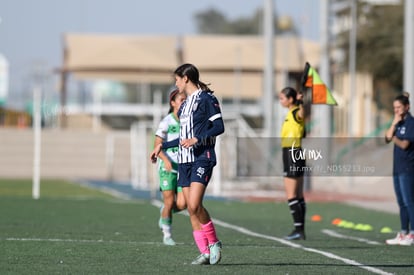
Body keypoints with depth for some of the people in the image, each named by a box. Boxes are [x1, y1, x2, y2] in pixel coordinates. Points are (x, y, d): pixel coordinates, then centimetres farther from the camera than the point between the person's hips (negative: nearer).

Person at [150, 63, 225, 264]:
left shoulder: (206, 98, -5)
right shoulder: (185, 104, 20)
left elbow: (219, 127, -13)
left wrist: (196, 140, -21)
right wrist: (162, 146, 30)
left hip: (202, 158, -8)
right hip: (184, 159, 8)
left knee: (194, 205, -20)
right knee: (191, 208, 1)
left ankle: (213, 242, -3)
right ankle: (205, 253, 3)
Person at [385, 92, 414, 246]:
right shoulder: (399, 123, 15)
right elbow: (388, 138, 5)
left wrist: (395, 139, -2)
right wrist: (394, 123, -3)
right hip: (398, 168, 9)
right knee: (401, 203, 10)